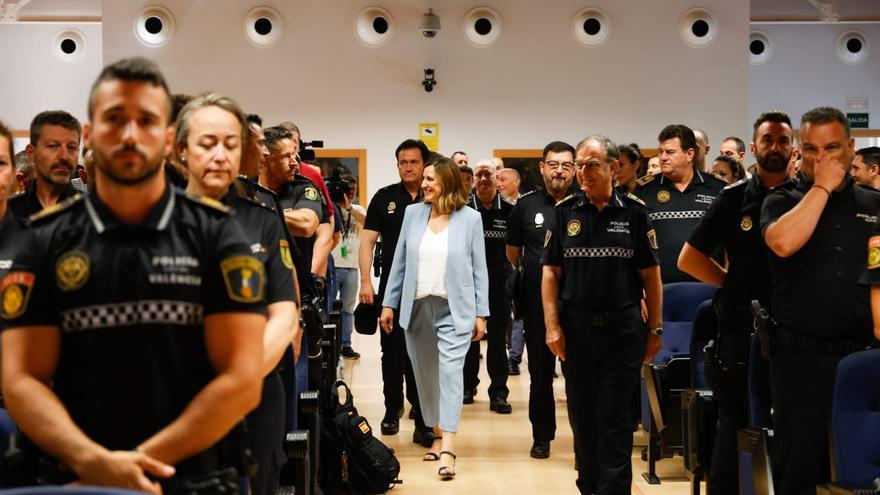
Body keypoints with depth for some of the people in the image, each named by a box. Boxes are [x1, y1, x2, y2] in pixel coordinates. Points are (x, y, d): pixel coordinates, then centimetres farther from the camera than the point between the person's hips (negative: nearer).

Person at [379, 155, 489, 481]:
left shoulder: (470, 218, -1)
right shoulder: (412, 213, 6)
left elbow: (479, 268, 1)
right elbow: (400, 262, 9)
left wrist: (481, 313, -1)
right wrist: (389, 304, 7)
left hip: (454, 309, -3)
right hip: (417, 307, 4)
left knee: (450, 371, -12)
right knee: (426, 374, 9)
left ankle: (448, 447, -16)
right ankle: (437, 435, 23)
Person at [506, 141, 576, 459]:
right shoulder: (526, 206, 5)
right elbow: (513, 253, 13)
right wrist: (516, 287, 6)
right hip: (537, 301, 1)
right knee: (540, 372, 9)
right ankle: (542, 435, 20)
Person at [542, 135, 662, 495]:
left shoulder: (634, 211, -1)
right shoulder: (565, 211, 3)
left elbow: (650, 275, 1)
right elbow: (551, 272, 4)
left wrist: (655, 329, -1)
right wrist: (552, 326, -4)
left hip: (623, 328, -2)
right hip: (576, 327, 2)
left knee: (616, 420, 1)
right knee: (582, 416, 11)